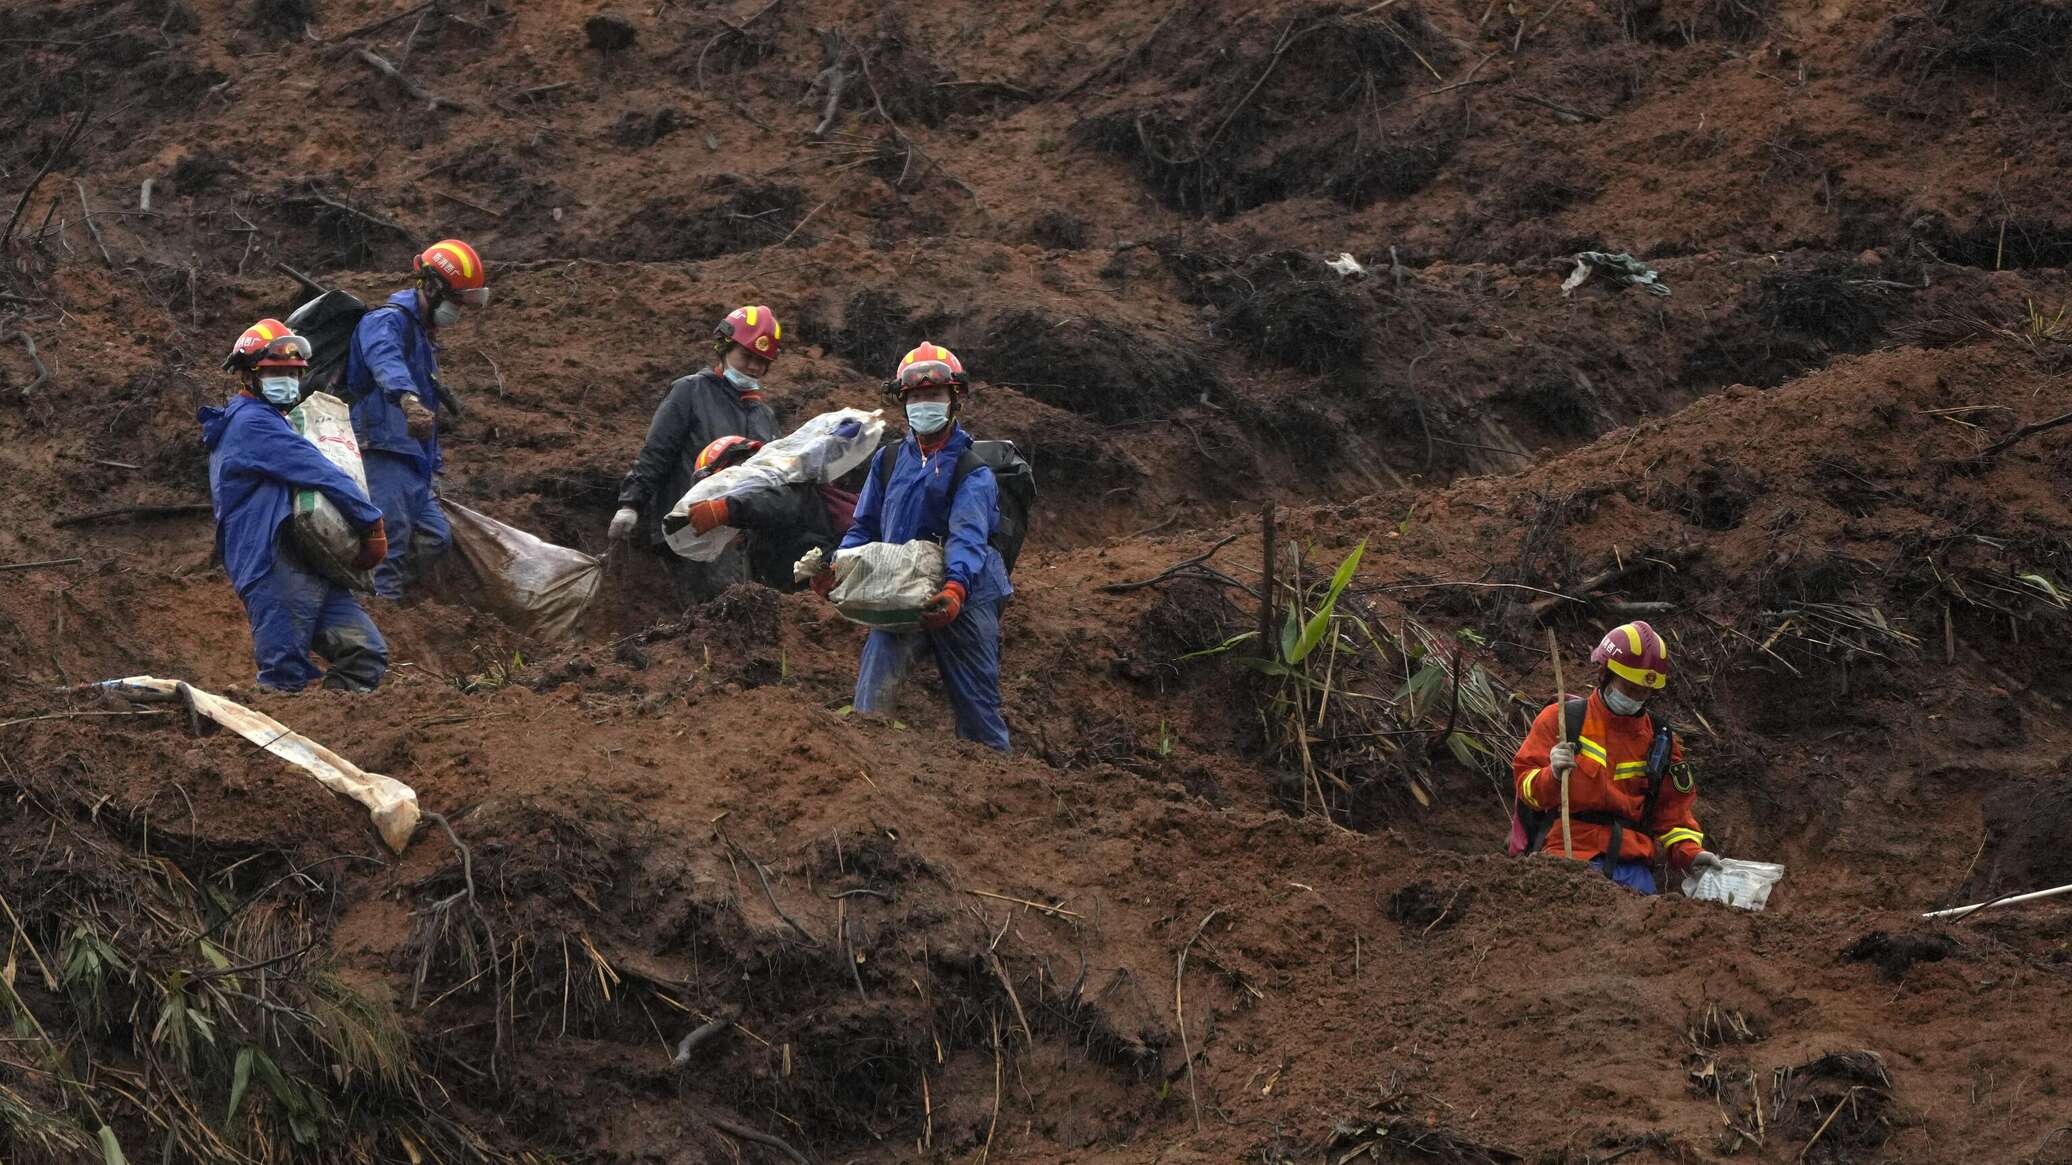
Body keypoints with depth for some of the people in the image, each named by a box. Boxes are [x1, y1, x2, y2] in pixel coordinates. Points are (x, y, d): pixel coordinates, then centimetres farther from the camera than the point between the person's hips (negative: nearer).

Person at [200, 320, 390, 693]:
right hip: (276, 573, -10)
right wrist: (373, 525, -8)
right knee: (286, 679, -10)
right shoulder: (254, 424, -9)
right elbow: (321, 474, -14)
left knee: (367, 652, 1)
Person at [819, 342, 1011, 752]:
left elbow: (968, 534, -21)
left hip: (963, 596, -4)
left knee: (975, 703, 3)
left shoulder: (973, 466, -6)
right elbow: (865, 527, 15)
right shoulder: (888, 461, 11)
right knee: (872, 695, -15)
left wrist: (956, 588, -38)